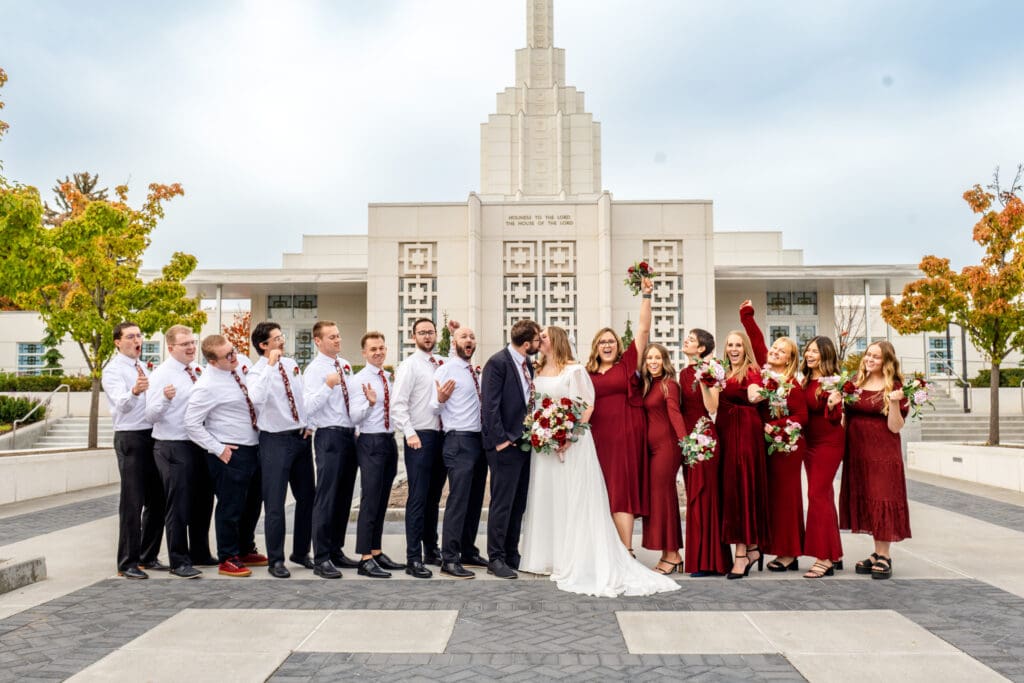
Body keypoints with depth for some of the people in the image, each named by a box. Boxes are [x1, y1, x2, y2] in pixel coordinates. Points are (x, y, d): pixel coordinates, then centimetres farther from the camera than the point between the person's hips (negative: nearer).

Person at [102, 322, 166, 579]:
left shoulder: (143, 367, 16)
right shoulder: (113, 370, -7)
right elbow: (122, 404, -25)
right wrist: (134, 391, -44)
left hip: (153, 436, 7)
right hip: (130, 438, -7)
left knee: (156, 500, 10)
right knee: (132, 502, -5)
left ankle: (148, 556, 21)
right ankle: (127, 563, 4)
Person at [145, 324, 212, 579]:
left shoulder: (199, 370, 9)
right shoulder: (161, 375, -10)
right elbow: (151, 415, -16)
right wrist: (165, 398, -34)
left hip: (200, 444, 7)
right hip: (173, 447, -7)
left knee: (203, 501, 16)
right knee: (179, 505, -1)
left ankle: (200, 553, 32)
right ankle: (179, 562, 11)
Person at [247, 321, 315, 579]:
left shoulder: (291, 364, 8)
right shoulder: (258, 372, -12)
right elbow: (257, 399, -34)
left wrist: (308, 425, 9)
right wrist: (271, 365, -31)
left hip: (301, 437, 7)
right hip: (276, 440, -7)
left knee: (307, 497, 14)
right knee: (275, 502, -2)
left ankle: (301, 552, 29)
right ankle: (275, 560, 11)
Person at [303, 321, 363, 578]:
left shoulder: (345, 365, 14)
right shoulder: (314, 370, -10)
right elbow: (309, 407, -20)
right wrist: (328, 385, -31)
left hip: (350, 435, 8)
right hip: (329, 436, -8)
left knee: (344, 497, 13)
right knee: (327, 497, -6)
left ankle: (336, 551, 24)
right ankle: (321, 559, 1)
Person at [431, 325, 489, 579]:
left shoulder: (476, 373, 16)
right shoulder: (445, 370, -5)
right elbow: (433, 406, -12)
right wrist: (440, 399, -31)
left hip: (479, 440, 8)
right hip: (459, 441, -8)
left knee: (475, 501, 13)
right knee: (458, 501, -12)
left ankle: (468, 551, 23)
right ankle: (449, 559, -8)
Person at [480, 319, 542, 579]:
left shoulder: (527, 365, 12)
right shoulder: (498, 363, -12)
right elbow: (490, 405, -16)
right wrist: (501, 439, -17)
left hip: (525, 441, 8)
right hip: (505, 444, -8)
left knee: (518, 504, 12)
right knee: (502, 504, -2)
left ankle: (512, 555, 22)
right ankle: (496, 558, 7)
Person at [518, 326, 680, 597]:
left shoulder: (574, 370, -6)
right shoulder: (538, 371, 13)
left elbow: (588, 404, -9)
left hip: (571, 442, -6)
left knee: (572, 499, -3)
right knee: (545, 497, 9)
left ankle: (576, 561, 5)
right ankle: (548, 556, 19)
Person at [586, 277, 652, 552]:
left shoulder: (628, 363, 4)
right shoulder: (588, 373, 11)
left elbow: (643, 330, -2)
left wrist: (646, 295, -6)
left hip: (625, 436, -3)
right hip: (598, 437, 3)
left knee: (622, 490, -4)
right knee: (603, 494, 7)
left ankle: (626, 551, -3)